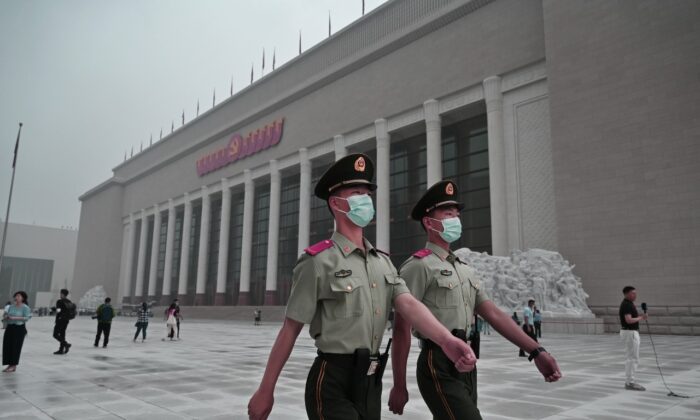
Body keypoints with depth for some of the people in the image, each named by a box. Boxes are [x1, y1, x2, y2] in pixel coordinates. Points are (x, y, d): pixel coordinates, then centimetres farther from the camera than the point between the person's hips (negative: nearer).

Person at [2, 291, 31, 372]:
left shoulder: (25, 307, -6)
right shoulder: (11, 306, 12)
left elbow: (26, 318, -14)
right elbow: (6, 316, 17)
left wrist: (14, 318, -20)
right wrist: (6, 317, -7)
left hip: (19, 328, -6)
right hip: (9, 327, 6)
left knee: (16, 346, -3)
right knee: (7, 346, 4)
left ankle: (14, 365, 7)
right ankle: (9, 364, 15)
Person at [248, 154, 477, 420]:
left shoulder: (382, 261, 9)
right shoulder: (318, 261, -12)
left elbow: (408, 304, -6)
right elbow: (290, 330, -9)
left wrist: (445, 340, -25)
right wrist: (265, 390, -6)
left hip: (370, 382, 7)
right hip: (333, 384, -7)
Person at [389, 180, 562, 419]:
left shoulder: (465, 270, 15)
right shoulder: (419, 266, -11)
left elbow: (493, 314, 10)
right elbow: (401, 329, -13)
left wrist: (536, 351, 0)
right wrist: (399, 386, -13)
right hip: (439, 369, -8)